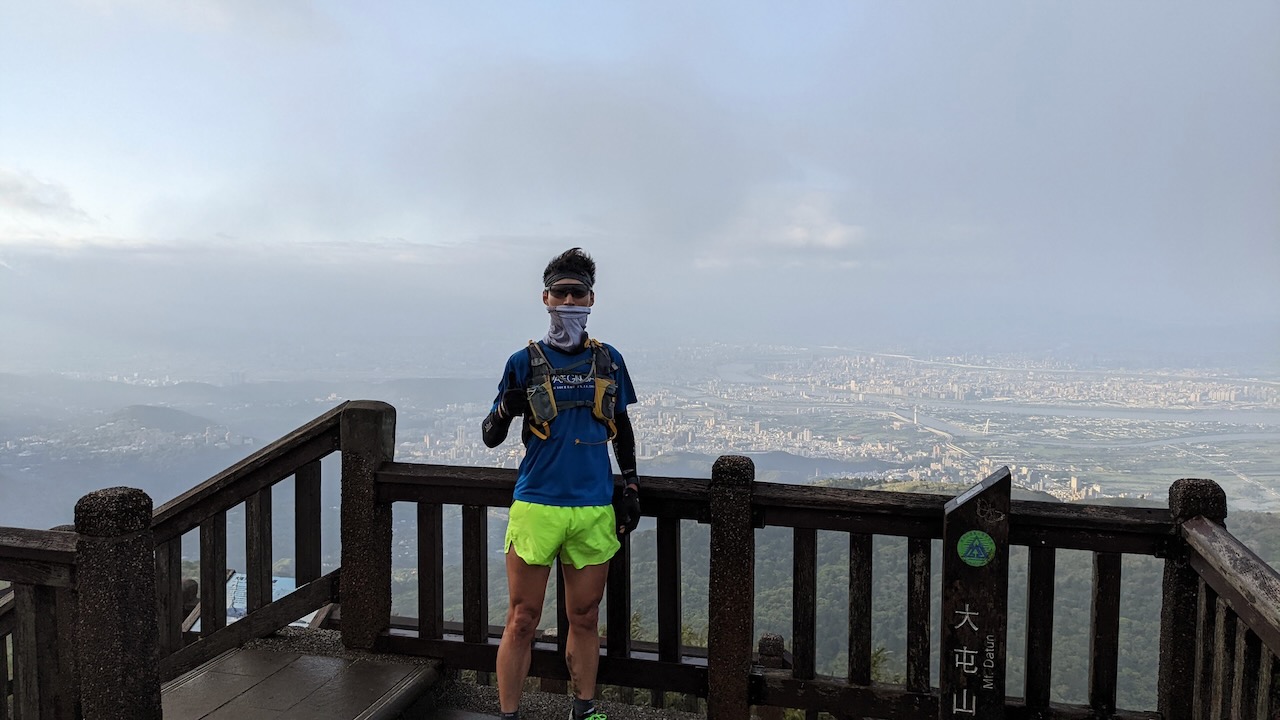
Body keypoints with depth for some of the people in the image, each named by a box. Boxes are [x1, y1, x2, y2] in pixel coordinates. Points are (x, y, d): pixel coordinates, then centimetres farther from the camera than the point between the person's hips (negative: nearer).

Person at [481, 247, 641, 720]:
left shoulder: (609, 361, 8)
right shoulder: (525, 361, 1)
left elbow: (621, 430, 18)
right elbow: (490, 437, 1)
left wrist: (631, 487, 12)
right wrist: (506, 410, -20)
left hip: (595, 509, 2)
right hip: (536, 507, -2)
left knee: (585, 619, 13)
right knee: (522, 622, 3)